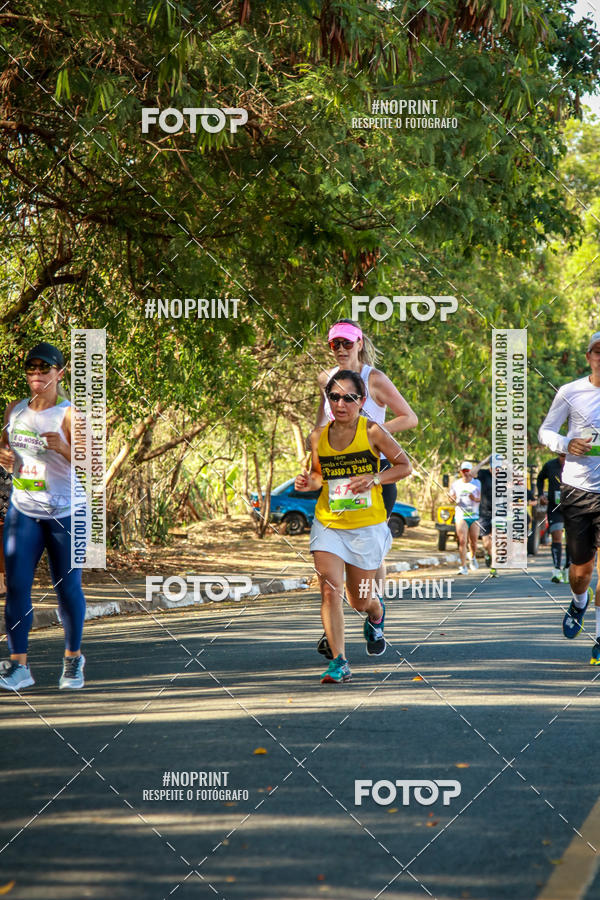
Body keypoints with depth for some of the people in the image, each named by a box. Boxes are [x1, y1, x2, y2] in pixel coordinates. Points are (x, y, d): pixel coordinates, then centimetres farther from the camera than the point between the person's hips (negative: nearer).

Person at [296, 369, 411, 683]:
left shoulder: (371, 431, -8)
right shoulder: (318, 437, 1)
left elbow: (404, 465, 0)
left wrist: (374, 479, -15)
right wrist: (309, 482, -6)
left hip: (367, 526, -2)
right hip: (327, 524, 2)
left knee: (359, 600, 8)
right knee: (330, 590, -15)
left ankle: (376, 616, 46)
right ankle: (339, 662, -10)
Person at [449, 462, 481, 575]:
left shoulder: (477, 483, 3)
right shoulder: (455, 484, 8)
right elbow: (451, 498, 16)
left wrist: (475, 499, -18)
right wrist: (453, 499, -7)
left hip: (475, 516, 0)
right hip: (461, 516, 0)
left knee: (473, 541, 8)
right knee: (462, 541, -12)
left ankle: (473, 557, 41)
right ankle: (463, 567, -11)